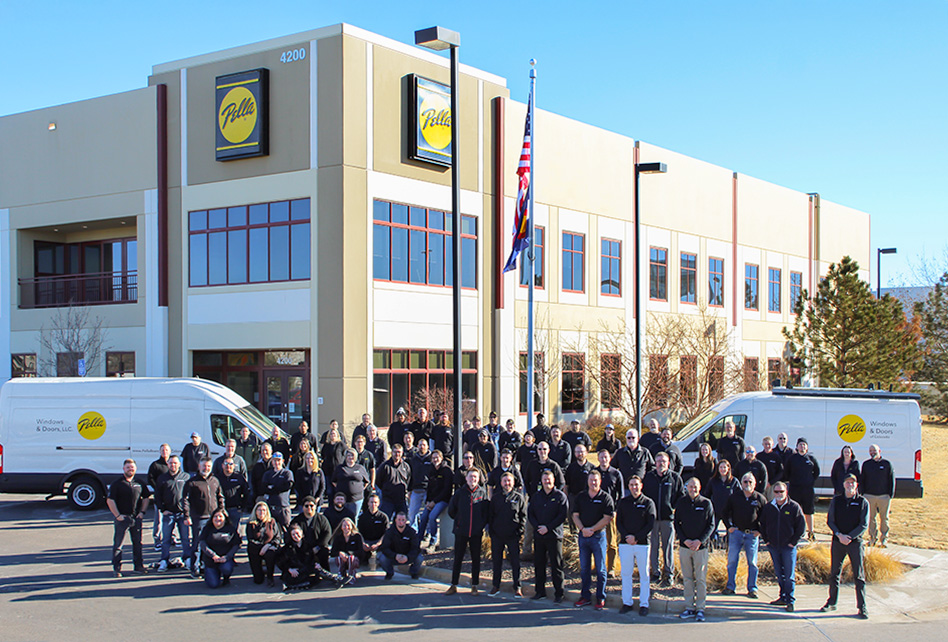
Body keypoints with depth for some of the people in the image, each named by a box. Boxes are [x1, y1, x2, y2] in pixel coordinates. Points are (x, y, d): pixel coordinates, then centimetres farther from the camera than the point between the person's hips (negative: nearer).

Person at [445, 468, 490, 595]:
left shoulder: (482, 493, 0)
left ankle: (474, 586, 17)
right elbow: (451, 509, 10)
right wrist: (459, 521, 8)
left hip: (476, 532, 0)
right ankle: (454, 585, 13)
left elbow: (488, 511, 7)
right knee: (458, 559, 5)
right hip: (461, 532, 0)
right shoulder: (460, 492, 0)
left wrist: (483, 525, 1)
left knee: (476, 559, 7)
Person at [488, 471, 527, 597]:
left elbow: (523, 516, 4)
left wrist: (519, 531, -5)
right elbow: (490, 515, 13)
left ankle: (517, 587, 7)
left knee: (515, 561, -1)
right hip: (497, 535, 2)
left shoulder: (519, 497, 3)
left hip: (513, 535, -2)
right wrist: (491, 530, 3)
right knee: (496, 561, 8)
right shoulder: (495, 497, 9)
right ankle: (495, 586, 19)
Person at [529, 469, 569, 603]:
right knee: (538, 563, 8)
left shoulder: (560, 496, -1)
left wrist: (548, 527, -13)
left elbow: (562, 515, -7)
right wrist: (537, 527, -7)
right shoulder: (535, 496, 13)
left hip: (554, 535, -4)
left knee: (556, 565, -2)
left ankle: (558, 593, 5)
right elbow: (530, 514, 10)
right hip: (538, 535, 4)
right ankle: (540, 590, 19)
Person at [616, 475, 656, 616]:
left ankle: (644, 604, 8)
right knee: (626, 574, 6)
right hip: (625, 543, 2)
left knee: (644, 574, 2)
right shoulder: (623, 502, 10)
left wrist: (636, 537, -12)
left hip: (643, 543, -2)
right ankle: (627, 602, 14)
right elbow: (618, 522, 8)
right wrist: (626, 536, -9)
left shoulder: (648, 502, 2)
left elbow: (651, 524, -3)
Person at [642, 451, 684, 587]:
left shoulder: (675, 478, 5)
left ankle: (669, 574, 9)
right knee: (653, 546, 3)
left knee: (668, 547, 1)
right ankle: (656, 572, 13)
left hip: (668, 518, -1)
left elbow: (681, 496, 10)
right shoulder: (648, 477, 8)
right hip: (651, 517, 1)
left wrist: (675, 509, -2)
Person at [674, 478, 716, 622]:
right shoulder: (681, 503, 6)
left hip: (701, 546, -2)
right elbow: (676, 524, 7)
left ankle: (700, 608, 5)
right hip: (684, 546, 2)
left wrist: (700, 541, -10)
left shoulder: (706, 503, 1)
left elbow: (711, 525, 2)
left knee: (701, 579, -2)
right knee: (687, 578, 5)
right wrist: (685, 540, -8)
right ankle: (689, 607, 11)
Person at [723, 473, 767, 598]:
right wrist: (729, 526, 3)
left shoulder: (760, 498, 3)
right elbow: (726, 513, 15)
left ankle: (752, 588, 8)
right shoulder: (734, 497, 6)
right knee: (732, 560, 2)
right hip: (736, 532, 1)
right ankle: (730, 586, 11)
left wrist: (760, 530, -1)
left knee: (752, 562, 2)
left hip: (752, 534, -1)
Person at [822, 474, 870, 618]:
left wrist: (849, 537, -13)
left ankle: (862, 606, 4)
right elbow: (830, 521, 4)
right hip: (837, 541, 2)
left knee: (859, 576, -2)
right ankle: (832, 602, 21)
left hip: (855, 541, -2)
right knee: (834, 573, 9)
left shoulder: (863, 502, 0)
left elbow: (864, 525, -4)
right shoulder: (836, 500, 6)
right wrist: (839, 535, -12)